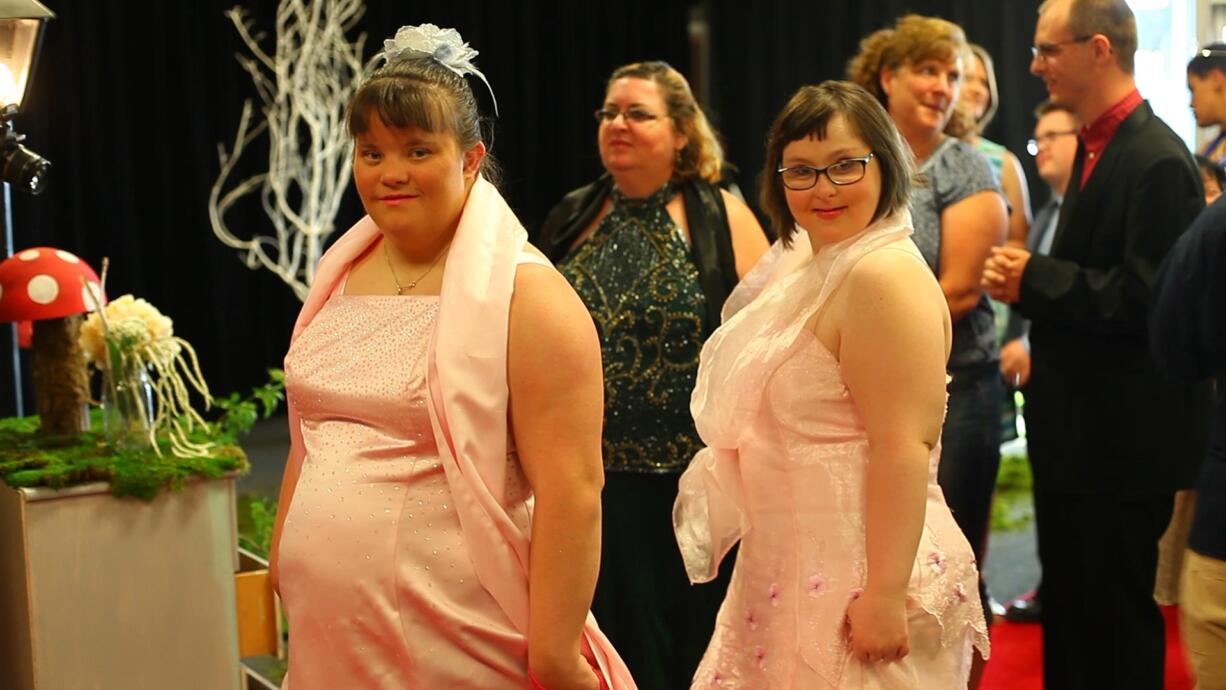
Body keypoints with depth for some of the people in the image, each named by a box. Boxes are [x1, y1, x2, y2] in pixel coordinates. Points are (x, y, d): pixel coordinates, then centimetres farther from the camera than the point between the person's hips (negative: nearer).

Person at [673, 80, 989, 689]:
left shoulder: (884, 277, -19)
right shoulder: (807, 267, 11)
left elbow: (904, 447, -24)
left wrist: (885, 595, -26)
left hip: (850, 578, -9)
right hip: (792, 566, 9)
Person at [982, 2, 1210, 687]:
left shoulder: (1157, 160, -19)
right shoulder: (1097, 146, 11)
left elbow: (1146, 299, -25)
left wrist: (1036, 280, -19)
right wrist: (1029, 282, -2)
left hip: (1123, 440, -10)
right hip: (1078, 429, 10)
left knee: (1114, 628, 2)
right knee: (1068, 610, 20)